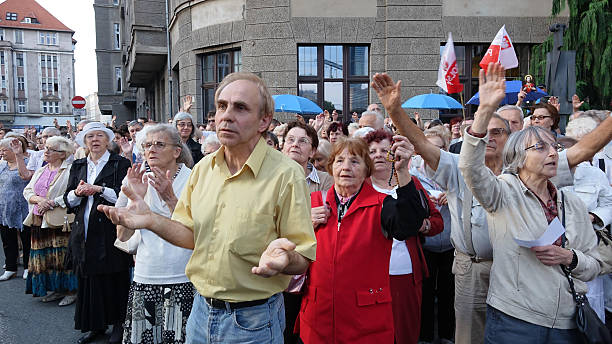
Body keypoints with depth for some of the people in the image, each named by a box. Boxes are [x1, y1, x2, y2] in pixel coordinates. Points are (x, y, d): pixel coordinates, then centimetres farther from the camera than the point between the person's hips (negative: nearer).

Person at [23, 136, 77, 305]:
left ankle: (71, 291, 5)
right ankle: (55, 289, 22)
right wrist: (38, 200, -7)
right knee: (44, 256, 10)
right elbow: (27, 191, 14)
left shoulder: (70, 171, -7)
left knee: (63, 256, -6)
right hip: (40, 220, 8)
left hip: (60, 220, -7)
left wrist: (52, 202, -18)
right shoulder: (40, 171, 19)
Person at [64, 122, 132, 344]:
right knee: (88, 279, 7)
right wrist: (77, 193, -8)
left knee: (115, 279, 1)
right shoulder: (78, 166, 15)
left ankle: (118, 322, 17)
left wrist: (100, 189, -17)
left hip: (111, 231, -4)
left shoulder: (120, 164, 0)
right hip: (85, 232, 5)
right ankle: (96, 324, 23)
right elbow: (68, 201, 12)